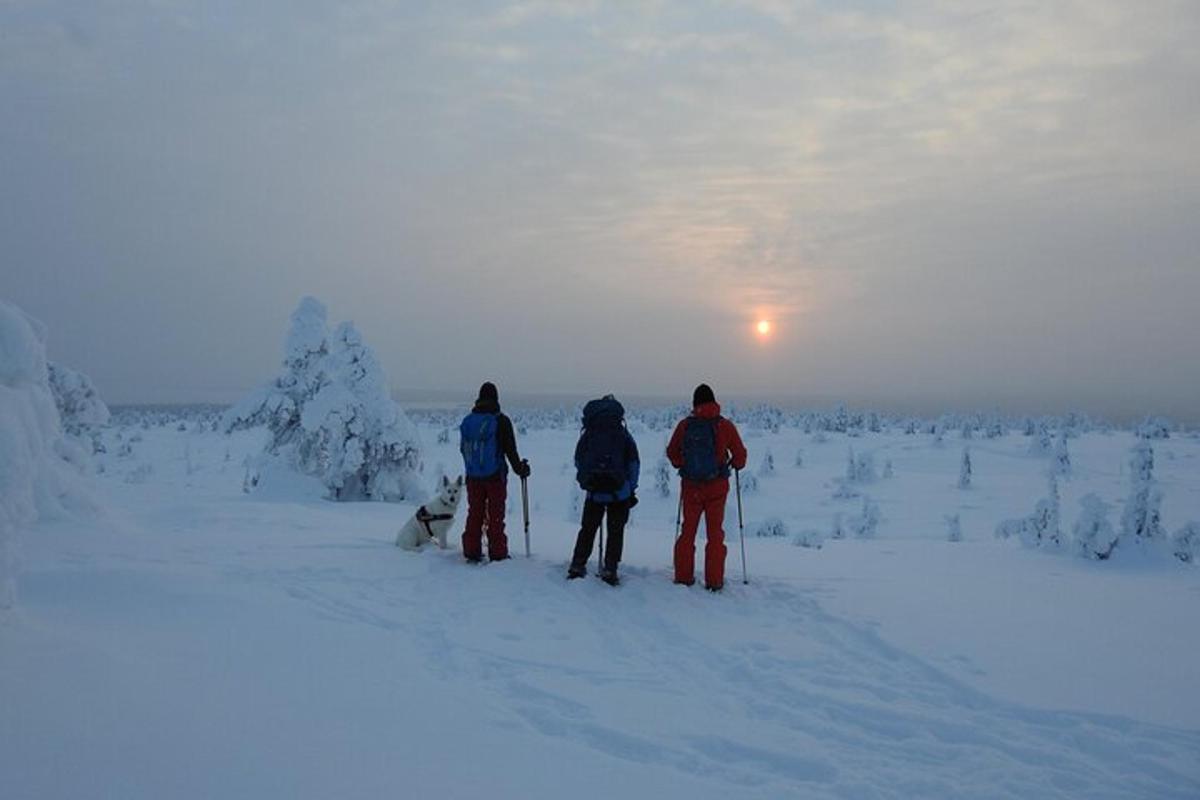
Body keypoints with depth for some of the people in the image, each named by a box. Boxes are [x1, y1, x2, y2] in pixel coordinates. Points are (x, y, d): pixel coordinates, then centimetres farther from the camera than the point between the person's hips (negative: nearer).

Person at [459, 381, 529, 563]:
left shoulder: (467, 421, 4)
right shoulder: (500, 420, -11)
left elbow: (463, 448, 14)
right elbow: (510, 449, -8)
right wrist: (519, 468, 5)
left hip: (473, 476, 4)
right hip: (495, 476, -4)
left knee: (474, 514, 13)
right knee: (495, 516, 2)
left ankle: (471, 553, 16)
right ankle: (497, 554, 5)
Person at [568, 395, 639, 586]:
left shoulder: (587, 435, 2)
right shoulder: (623, 436, -1)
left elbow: (578, 461, 9)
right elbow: (633, 464, 2)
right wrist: (632, 490, 9)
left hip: (594, 493, 2)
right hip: (619, 493, -1)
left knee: (587, 530, 14)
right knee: (615, 532, 8)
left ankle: (577, 566, 13)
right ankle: (609, 570, 4)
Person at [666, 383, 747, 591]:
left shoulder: (685, 425, -5)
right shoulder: (725, 426, -9)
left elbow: (672, 452, 5)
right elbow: (739, 454, -2)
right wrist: (736, 465, 19)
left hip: (690, 486, 1)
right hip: (717, 486, -1)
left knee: (688, 530, 14)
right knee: (715, 533, 9)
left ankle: (683, 577, 15)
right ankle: (714, 581, 9)